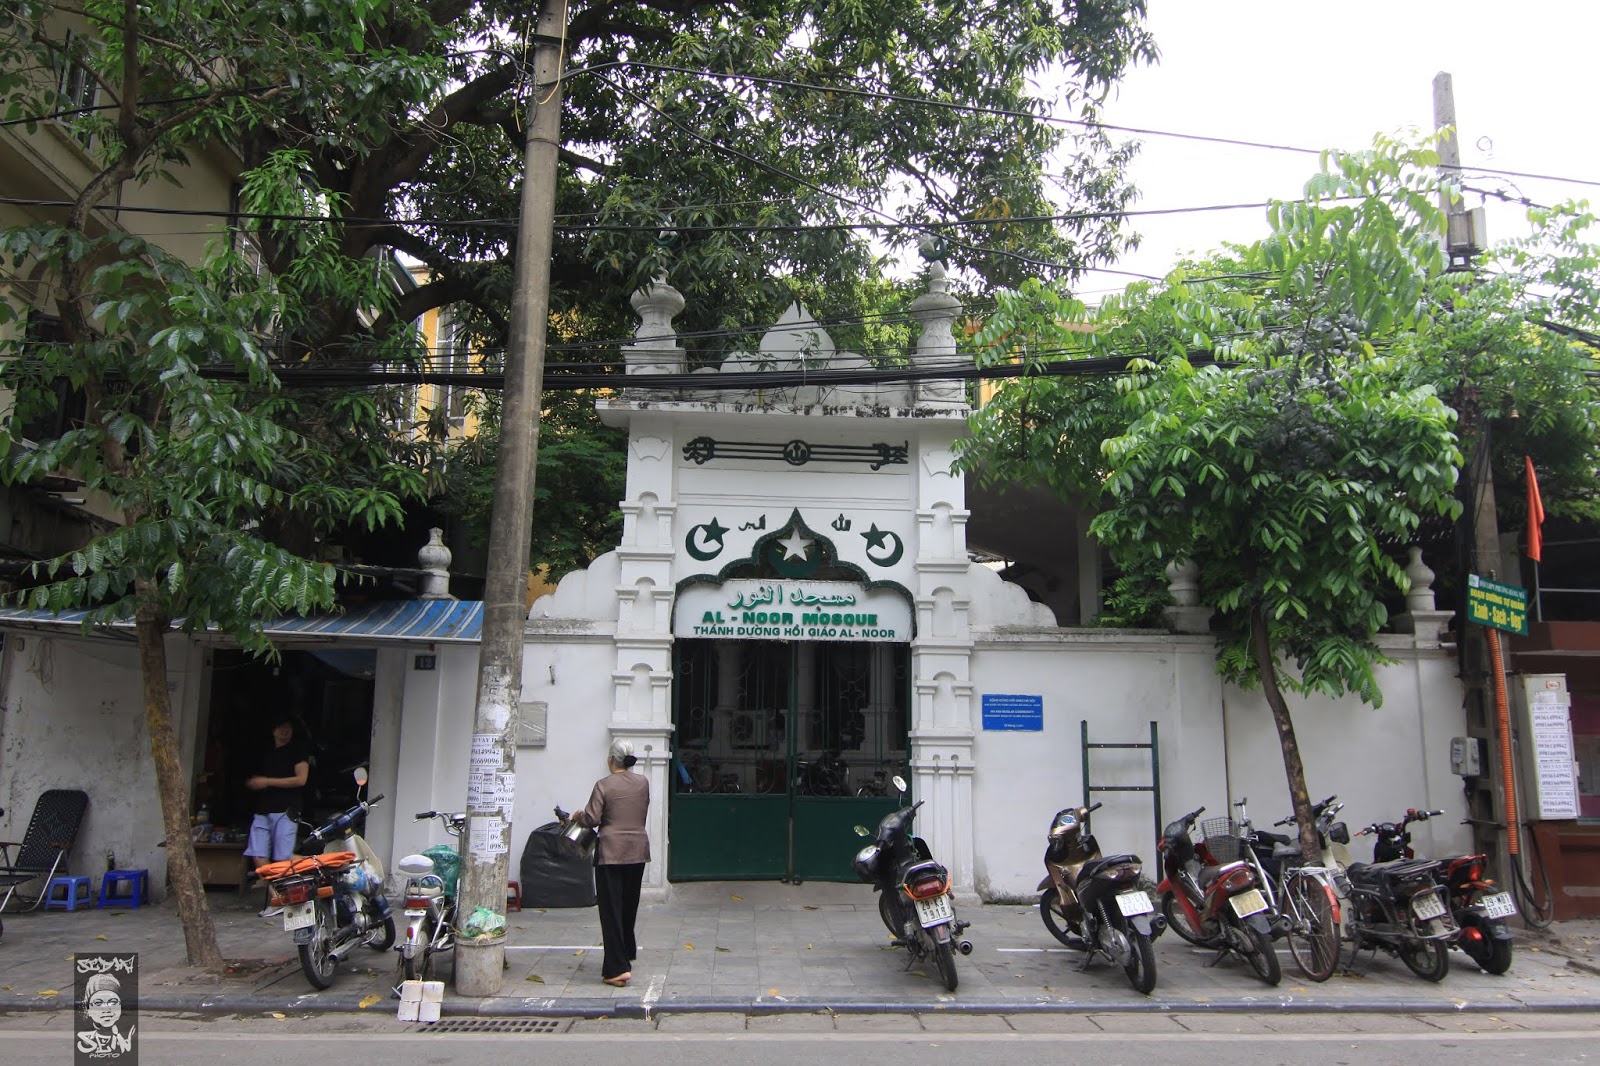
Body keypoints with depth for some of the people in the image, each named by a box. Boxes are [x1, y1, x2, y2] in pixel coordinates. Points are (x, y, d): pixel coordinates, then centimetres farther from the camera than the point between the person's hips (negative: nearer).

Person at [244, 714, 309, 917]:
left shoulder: (297, 752, 4)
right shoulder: (266, 754, 22)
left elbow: (301, 779, -8)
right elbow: (254, 781, 31)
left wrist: (267, 781, -8)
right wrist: (253, 782, 5)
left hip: (285, 811, -6)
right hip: (262, 811, 6)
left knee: (283, 860, -8)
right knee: (258, 857, -5)